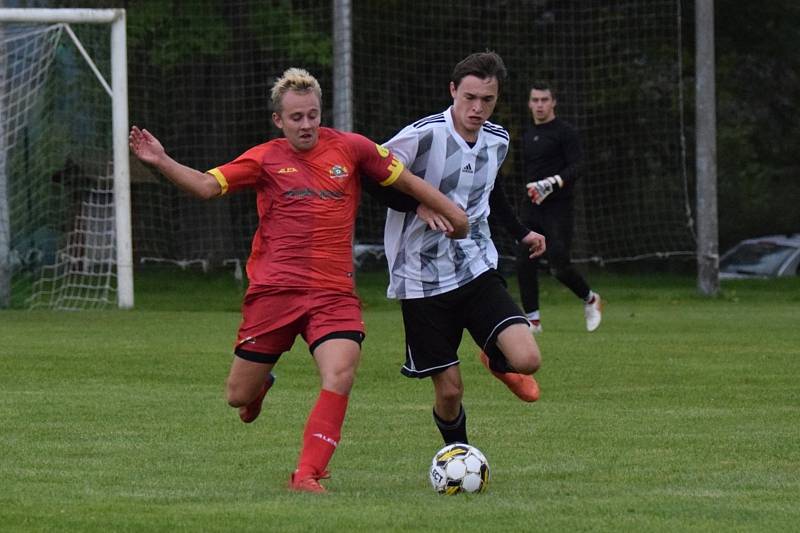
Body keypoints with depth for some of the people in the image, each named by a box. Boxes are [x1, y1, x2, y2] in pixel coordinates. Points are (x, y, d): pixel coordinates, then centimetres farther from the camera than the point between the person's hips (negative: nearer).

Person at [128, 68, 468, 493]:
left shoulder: (350, 149, 6)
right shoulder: (265, 159, 3)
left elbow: (405, 180, 16)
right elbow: (207, 185, -6)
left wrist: (450, 212, 15)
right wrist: (161, 163, -19)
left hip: (334, 294, 0)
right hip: (273, 290, 0)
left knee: (339, 378, -23)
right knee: (239, 396, 6)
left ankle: (307, 477, -15)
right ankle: (261, 383, 44)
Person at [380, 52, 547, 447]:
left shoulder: (497, 140, 5)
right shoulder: (423, 135, -16)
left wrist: (521, 232, 24)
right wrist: (420, 204, -23)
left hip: (478, 268, 4)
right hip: (424, 278, -4)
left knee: (526, 360, -15)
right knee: (449, 389, -2)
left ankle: (495, 358, 22)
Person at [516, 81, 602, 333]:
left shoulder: (565, 132, -5)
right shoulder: (528, 135, 17)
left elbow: (576, 167, -13)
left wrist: (553, 183, -25)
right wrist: (531, 190, 16)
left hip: (558, 208, -7)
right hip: (533, 209, 7)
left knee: (559, 265, -14)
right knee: (524, 263, -3)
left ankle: (590, 299, 12)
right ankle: (533, 319, 4)